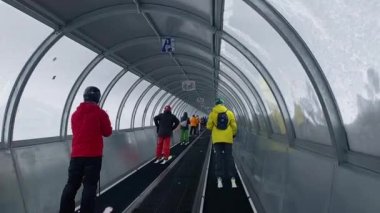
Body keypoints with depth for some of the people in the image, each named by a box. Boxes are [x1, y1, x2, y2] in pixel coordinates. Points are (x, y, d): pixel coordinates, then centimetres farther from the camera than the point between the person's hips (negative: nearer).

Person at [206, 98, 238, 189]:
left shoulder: (212, 113, -3)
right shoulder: (229, 113, 1)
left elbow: (209, 127, -2)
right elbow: (234, 126, 2)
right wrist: (233, 134, 19)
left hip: (217, 138, -1)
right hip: (228, 138, 1)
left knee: (218, 158, 4)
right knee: (229, 157, 5)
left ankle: (219, 180, -1)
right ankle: (232, 180, 2)